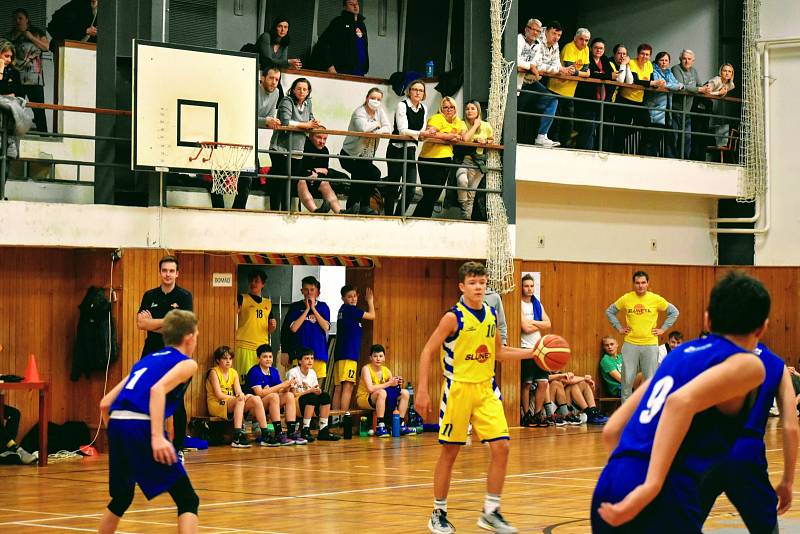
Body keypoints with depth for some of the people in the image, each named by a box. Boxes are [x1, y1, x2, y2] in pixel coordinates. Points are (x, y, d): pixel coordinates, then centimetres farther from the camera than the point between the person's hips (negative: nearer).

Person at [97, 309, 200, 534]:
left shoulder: (146, 360, 28)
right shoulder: (187, 363, 9)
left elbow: (105, 404, 24)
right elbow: (158, 389, -13)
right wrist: (158, 437, -21)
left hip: (116, 423, 7)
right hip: (142, 426, -7)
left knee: (121, 499, 27)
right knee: (188, 500, -1)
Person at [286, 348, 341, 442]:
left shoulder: (312, 373, 9)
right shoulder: (293, 373, -12)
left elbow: (316, 391, 9)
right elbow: (293, 394, -17)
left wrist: (318, 391, -16)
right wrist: (310, 391, -23)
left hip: (310, 404, 7)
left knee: (325, 396, -18)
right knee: (312, 397, -33)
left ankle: (323, 430, -19)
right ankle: (305, 430, -30)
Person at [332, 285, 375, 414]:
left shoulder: (343, 310, 19)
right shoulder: (350, 309, -6)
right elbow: (372, 316, 0)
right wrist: (370, 301, 15)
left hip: (339, 354, 9)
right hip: (349, 354, -9)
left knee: (338, 387, 6)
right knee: (348, 386, -13)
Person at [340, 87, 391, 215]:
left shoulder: (380, 111, 5)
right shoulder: (359, 112, -14)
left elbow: (388, 129, -7)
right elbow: (363, 127, -34)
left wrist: (376, 132, -23)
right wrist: (376, 124, -16)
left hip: (366, 158, 7)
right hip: (350, 156, -7)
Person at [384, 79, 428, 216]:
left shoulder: (423, 109, 9)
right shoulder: (402, 105, -9)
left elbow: (422, 132, 10)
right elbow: (403, 130, -18)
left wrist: (426, 134, -12)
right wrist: (419, 134, -30)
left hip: (411, 151, 6)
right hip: (397, 150, -6)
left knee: (411, 189, -2)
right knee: (393, 187, -1)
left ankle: (398, 216, 10)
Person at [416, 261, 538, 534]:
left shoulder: (491, 315, 6)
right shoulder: (453, 317, -11)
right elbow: (428, 352, -9)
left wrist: (532, 353, 8)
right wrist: (422, 390, -15)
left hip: (486, 389, 5)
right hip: (458, 389, -5)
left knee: (501, 447, -5)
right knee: (449, 451, 2)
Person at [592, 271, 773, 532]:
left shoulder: (681, 353, 23)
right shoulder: (747, 364, 3)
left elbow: (612, 431, 21)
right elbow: (682, 401, -17)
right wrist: (652, 486, -23)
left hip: (608, 489, 7)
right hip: (660, 500, -7)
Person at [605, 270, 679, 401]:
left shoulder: (656, 299, -2)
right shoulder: (626, 299, 0)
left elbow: (674, 312, 9)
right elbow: (609, 311, 13)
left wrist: (663, 329, 3)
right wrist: (619, 328, 6)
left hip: (650, 345, 0)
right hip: (630, 345, 1)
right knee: (627, 379, 1)